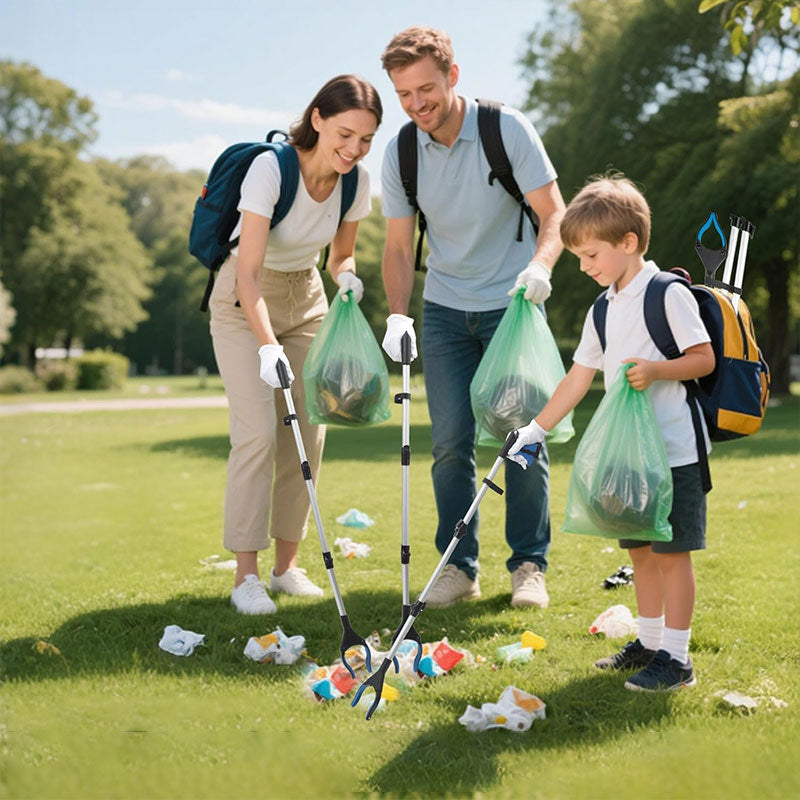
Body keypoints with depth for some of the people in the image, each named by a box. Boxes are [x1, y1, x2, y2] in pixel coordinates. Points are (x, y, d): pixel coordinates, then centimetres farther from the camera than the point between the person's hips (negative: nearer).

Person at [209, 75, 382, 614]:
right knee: (258, 432, -15)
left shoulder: (357, 181, -11)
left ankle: (287, 565, 13)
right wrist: (267, 347, -44)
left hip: (305, 299, 5)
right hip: (244, 304, -5)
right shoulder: (269, 169, -28)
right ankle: (246, 574, -8)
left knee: (308, 434, 1)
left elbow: (342, 254, 5)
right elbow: (249, 272, -32)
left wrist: (348, 278, -19)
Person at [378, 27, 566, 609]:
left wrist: (539, 265, -32)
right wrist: (398, 315, -13)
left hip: (512, 302, -2)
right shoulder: (399, 155, -4)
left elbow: (554, 214, -12)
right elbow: (399, 245, 2)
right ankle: (459, 566, 8)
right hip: (444, 310, 3)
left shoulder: (507, 129, -13)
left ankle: (530, 566, 8)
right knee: (451, 441, -2)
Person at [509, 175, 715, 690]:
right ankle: (650, 642, 25)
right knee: (640, 550, 13)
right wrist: (536, 429, 11)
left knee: (671, 551, -3)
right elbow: (580, 377, 15)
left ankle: (676, 658, 3)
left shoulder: (669, 296, -10)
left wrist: (655, 369, -26)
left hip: (672, 451, -7)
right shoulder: (603, 311, 13)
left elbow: (705, 359, -10)